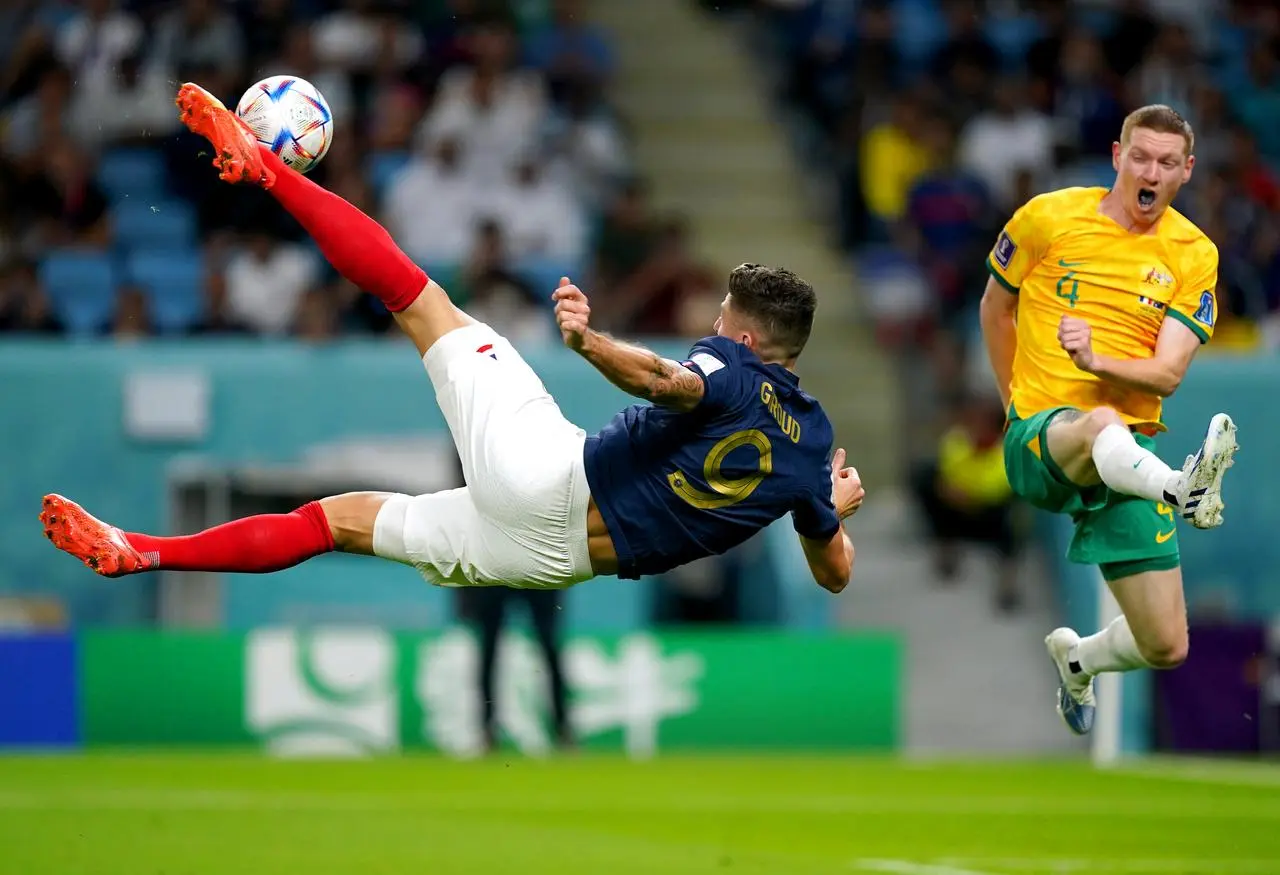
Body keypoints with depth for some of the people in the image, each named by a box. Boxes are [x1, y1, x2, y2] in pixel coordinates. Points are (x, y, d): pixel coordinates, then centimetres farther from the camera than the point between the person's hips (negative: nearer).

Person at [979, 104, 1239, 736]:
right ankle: (1182, 488, -73)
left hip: (1133, 448, 3)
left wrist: (1096, 361, -26)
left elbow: (1167, 375, -7)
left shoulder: (1194, 256, 1)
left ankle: (1076, 658, 32)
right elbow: (995, 305, 17)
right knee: (1102, 428, -42)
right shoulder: (1048, 218, -1)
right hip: (1041, 438, -3)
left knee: (1165, 647, -1)